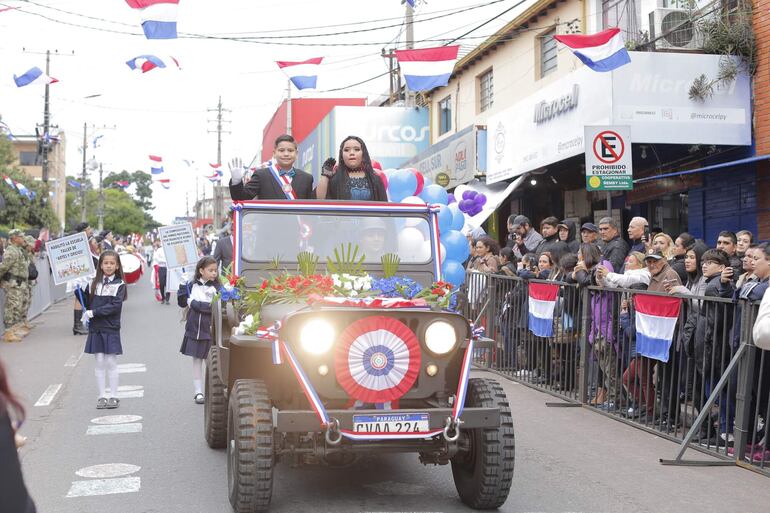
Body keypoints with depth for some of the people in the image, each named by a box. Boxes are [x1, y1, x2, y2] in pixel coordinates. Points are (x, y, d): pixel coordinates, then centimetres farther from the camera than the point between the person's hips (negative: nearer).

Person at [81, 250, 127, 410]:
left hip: (111, 329, -3)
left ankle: (113, 396, 10)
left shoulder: (120, 284, -4)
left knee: (111, 363, 1)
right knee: (99, 363, 6)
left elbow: (115, 306, -14)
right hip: (95, 329, 3)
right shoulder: (94, 283, 7)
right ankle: (102, 396, 13)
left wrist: (93, 312, -17)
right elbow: (87, 302, 9)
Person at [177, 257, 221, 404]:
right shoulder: (193, 285, 4)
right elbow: (182, 303, 5)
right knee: (197, 360, 9)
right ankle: (198, 392, 17)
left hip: (210, 330, -3)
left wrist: (195, 303, -14)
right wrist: (183, 285, -6)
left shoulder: (217, 287, -6)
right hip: (194, 329, 3)